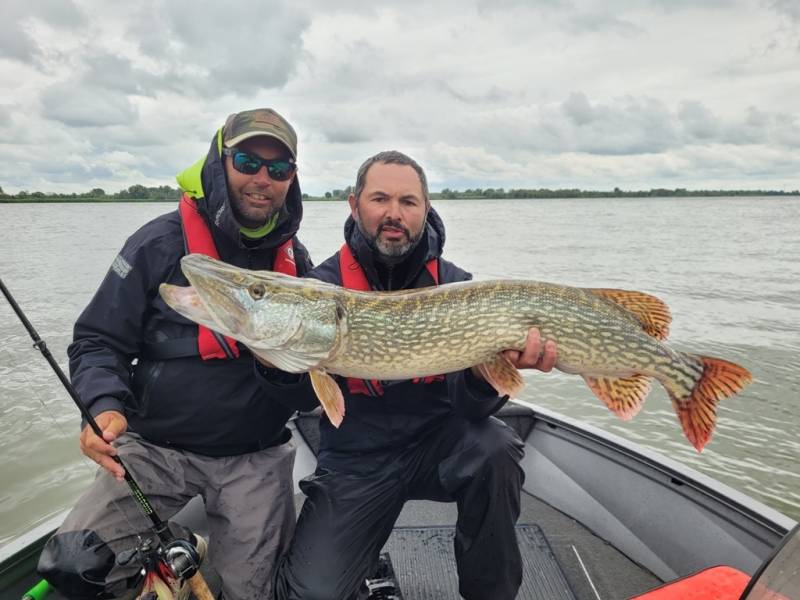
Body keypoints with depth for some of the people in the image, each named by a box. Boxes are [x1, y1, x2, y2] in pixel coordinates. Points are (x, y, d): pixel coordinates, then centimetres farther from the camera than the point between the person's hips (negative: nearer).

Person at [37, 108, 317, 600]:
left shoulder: (295, 259, 2)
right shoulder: (161, 244, -8)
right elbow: (98, 342, -5)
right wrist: (104, 406, -22)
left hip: (255, 456, 2)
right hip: (157, 445, -1)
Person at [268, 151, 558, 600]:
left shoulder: (457, 286, -6)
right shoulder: (323, 284, -6)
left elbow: (470, 406, -13)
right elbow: (305, 393, -14)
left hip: (438, 443, 1)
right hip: (356, 460, 0)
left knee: (495, 448, -30)